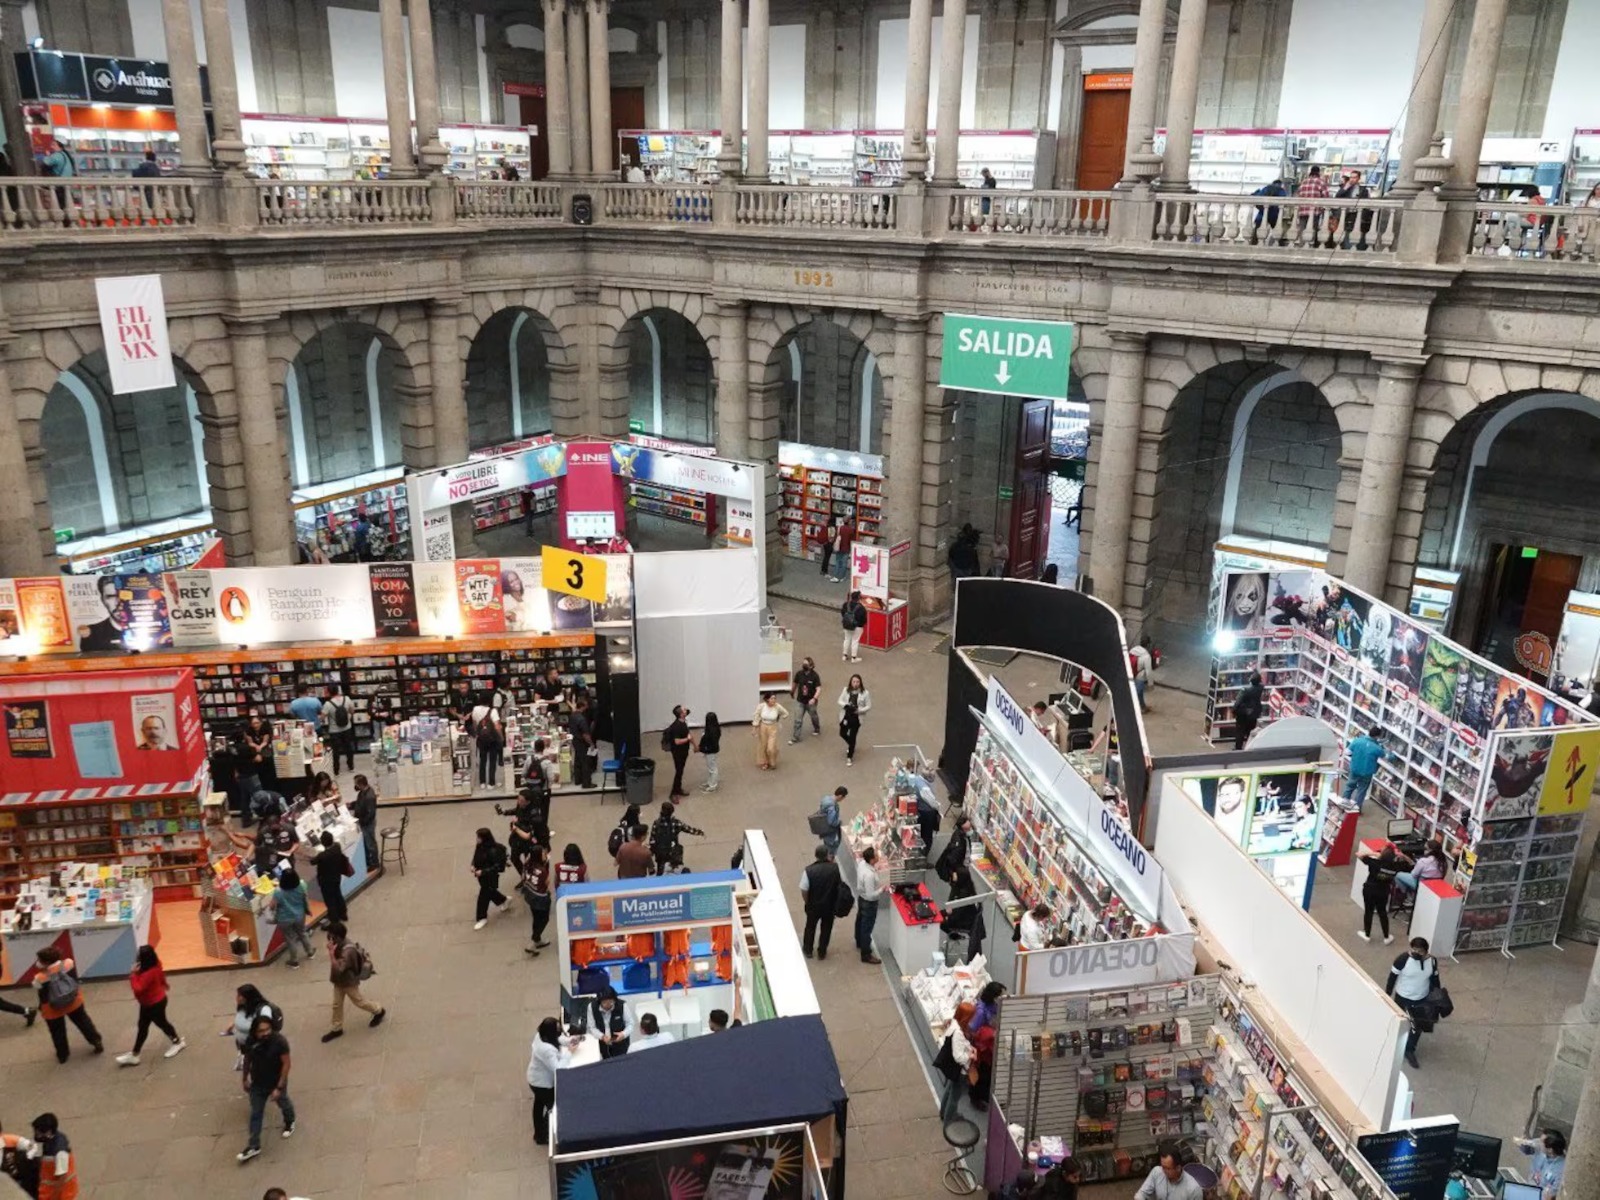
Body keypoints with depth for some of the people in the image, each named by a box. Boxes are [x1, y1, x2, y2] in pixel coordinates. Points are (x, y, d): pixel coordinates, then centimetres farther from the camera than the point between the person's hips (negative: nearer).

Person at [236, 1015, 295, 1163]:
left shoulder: (280, 1041, -31)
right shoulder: (250, 1042, -20)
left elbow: (286, 1064, -25)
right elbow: (247, 1059, 0)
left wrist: (279, 1087, -25)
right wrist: (245, 1079, 10)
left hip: (276, 1083, -3)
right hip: (257, 1083, 3)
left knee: (283, 1104, 23)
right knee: (255, 1113, 11)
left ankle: (289, 1122, 54)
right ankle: (253, 1146, 25)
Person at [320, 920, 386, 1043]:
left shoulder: (348, 951, -37)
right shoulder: (340, 944, -8)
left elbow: (338, 969, -38)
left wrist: (331, 952, -41)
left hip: (349, 981, -8)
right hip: (339, 981, 8)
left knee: (359, 1002, 13)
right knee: (337, 1005, 15)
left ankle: (379, 1011, 36)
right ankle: (336, 1029, 31)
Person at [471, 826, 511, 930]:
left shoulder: (493, 850, -31)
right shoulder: (479, 846, -9)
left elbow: (497, 866, -24)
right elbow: (476, 857, 9)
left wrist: (483, 872, -28)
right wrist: (473, 865, -10)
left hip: (490, 877, -7)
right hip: (481, 875, 8)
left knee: (483, 897, 6)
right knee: (490, 892, 27)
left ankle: (482, 918, 26)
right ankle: (503, 901, 53)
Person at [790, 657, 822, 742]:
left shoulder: (815, 676, -21)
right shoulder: (799, 674, -12)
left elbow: (819, 689, -26)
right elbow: (795, 684, 8)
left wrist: (814, 699, -41)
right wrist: (792, 692, 24)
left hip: (811, 702, -2)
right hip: (800, 701, 2)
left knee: (814, 717, 23)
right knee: (798, 720, -1)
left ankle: (817, 730, 49)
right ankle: (795, 737, 7)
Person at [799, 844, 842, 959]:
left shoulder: (809, 870, -23)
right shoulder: (835, 868, -17)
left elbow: (804, 890, -18)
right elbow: (842, 883, 0)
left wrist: (808, 902, 3)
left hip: (813, 906, -1)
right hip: (830, 905, 1)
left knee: (810, 927, 23)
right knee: (826, 928, 22)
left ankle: (808, 950, 40)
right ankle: (822, 952, 35)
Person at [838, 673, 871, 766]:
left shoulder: (865, 693, -11)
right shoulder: (846, 690, -3)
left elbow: (868, 706, -6)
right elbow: (840, 701, 2)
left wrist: (858, 710, -20)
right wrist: (846, 705, -19)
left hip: (856, 718, -3)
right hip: (845, 716, 3)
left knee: (852, 737, 1)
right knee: (842, 734, 16)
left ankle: (849, 757, 16)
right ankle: (851, 745, 49)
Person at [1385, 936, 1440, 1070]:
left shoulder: (1432, 961, -14)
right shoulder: (1403, 959, -24)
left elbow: (1434, 980, 2)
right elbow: (1392, 978, -14)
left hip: (1421, 999, 3)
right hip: (1403, 998, -3)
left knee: (1417, 1027, 15)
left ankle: (1410, 1051, 37)